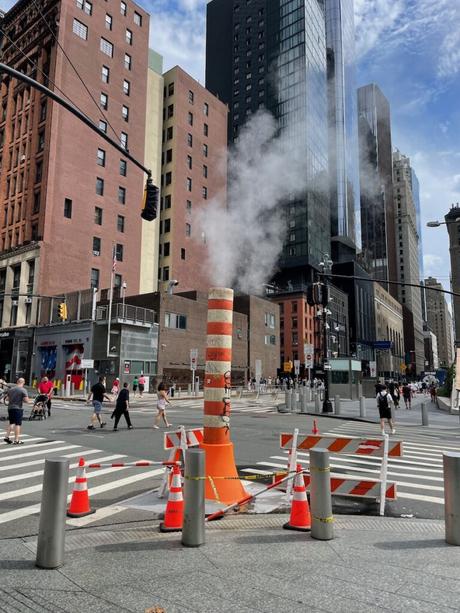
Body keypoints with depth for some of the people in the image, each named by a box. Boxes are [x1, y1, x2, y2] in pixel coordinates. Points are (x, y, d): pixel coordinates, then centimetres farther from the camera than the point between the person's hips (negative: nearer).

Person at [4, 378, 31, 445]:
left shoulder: (10, 389, 9)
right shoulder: (23, 390, -11)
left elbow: (8, 398, 16)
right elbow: (26, 400, -15)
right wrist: (29, 399, 5)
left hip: (10, 407, 6)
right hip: (18, 408, -6)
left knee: (11, 423, 20)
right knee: (18, 424, 0)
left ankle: (7, 437, 16)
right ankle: (16, 440, 2)